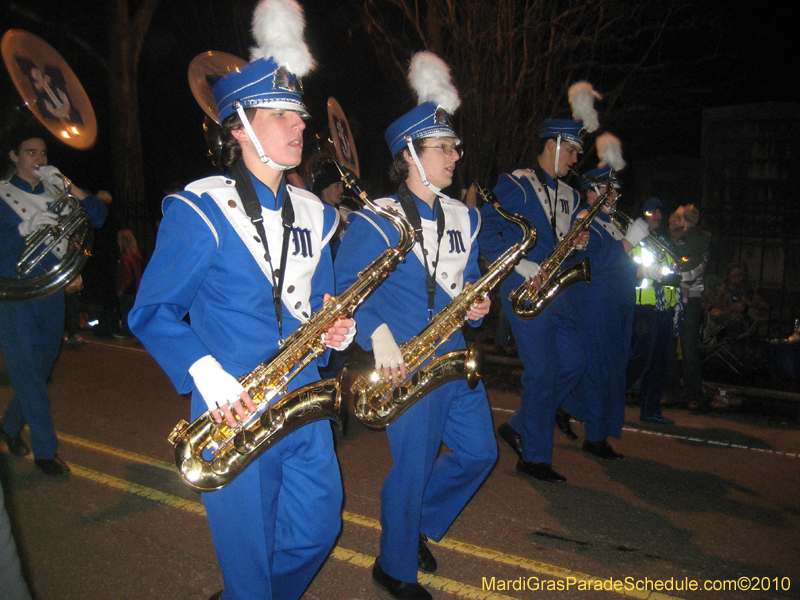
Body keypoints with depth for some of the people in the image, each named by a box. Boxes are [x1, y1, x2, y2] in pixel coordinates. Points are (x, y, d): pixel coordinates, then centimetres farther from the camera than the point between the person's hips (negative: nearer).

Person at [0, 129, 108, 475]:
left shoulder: (55, 194, 10)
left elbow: (97, 217, -2)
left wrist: (64, 183, -9)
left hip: (52, 290, 4)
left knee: (41, 367, 14)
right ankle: (45, 450, 6)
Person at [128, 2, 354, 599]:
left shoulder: (313, 213, 7)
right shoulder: (199, 211, -11)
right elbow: (151, 312, -9)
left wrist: (337, 328, -7)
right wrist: (204, 373, -22)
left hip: (305, 403, 6)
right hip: (236, 411, -5)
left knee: (319, 527, 19)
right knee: (250, 551, 11)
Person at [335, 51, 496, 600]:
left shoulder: (463, 218, 10)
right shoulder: (377, 220, -11)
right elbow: (344, 287, -12)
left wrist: (477, 303, -1)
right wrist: (378, 336, -24)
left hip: (455, 354, 8)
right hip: (408, 363, -7)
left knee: (479, 452, 14)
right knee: (414, 466, 2)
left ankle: (417, 525, 38)